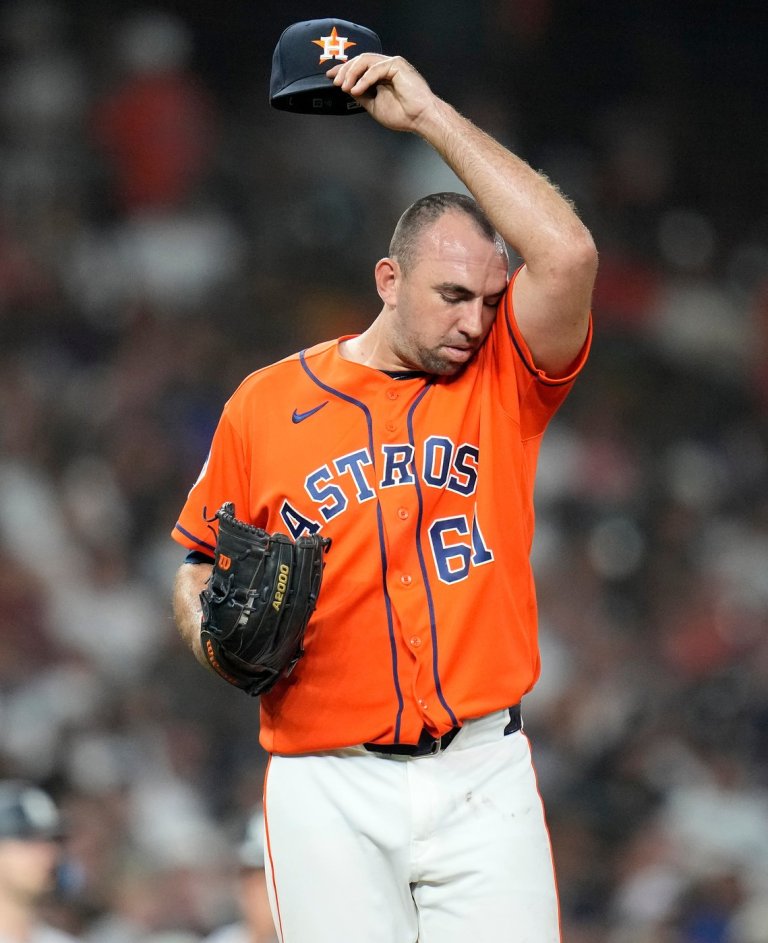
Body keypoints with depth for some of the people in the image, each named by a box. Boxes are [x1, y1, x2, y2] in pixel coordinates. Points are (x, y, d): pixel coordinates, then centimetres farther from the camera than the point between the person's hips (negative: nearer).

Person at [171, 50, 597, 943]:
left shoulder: (504, 383, 6)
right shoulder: (265, 403, 8)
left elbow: (567, 255, -10)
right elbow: (199, 564, 17)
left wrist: (431, 115, -7)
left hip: (481, 777, 0)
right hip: (329, 790, 0)